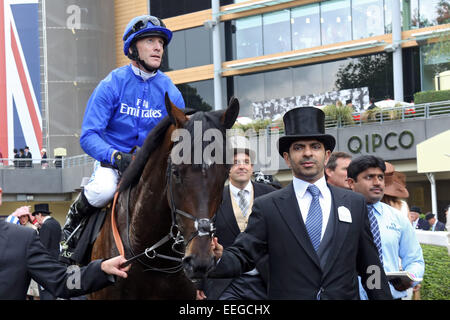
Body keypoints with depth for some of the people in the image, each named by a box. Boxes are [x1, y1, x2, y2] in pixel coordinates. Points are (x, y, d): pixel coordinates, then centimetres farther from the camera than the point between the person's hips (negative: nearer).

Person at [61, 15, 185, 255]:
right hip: (112, 160, -3)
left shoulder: (170, 92, 0)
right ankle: (73, 221, -1)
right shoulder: (112, 85, -10)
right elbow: (88, 136, -15)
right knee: (104, 190, -35)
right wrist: (116, 157, -33)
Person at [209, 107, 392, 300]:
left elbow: (370, 267, 6)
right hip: (287, 295, -2)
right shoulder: (266, 207, -2)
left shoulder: (355, 204, 4)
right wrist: (219, 257, -30)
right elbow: (243, 256, -10)